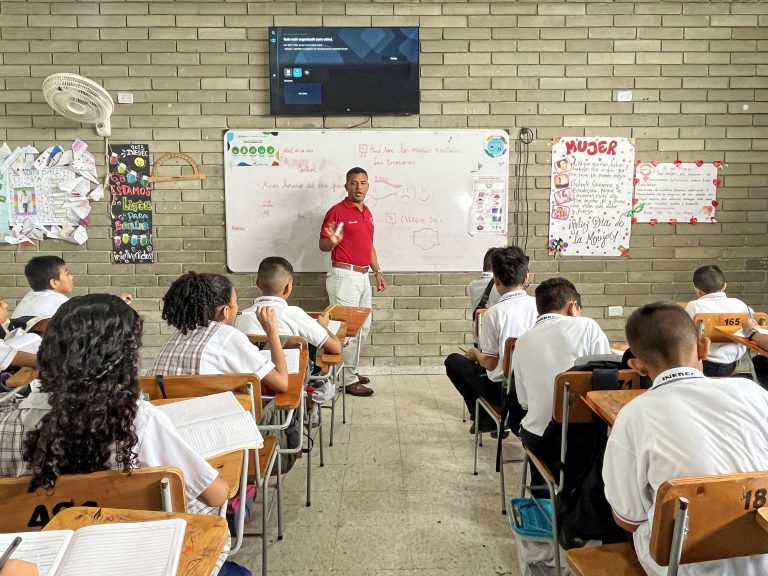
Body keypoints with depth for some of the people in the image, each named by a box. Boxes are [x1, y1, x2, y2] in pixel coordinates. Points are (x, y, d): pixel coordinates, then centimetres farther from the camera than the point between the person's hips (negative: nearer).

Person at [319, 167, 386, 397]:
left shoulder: (367, 212, 14)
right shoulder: (337, 211, -10)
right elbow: (323, 245, -9)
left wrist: (377, 271, 18)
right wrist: (331, 241, -31)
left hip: (363, 276, 9)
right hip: (344, 275, -9)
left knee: (363, 326, 15)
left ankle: (351, 370, 29)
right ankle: (348, 379, 4)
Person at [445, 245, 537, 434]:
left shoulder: (494, 313, -20)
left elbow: (490, 363, -17)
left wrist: (475, 353, 5)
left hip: (501, 390, -5)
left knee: (453, 361, 17)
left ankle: (483, 417, 17)